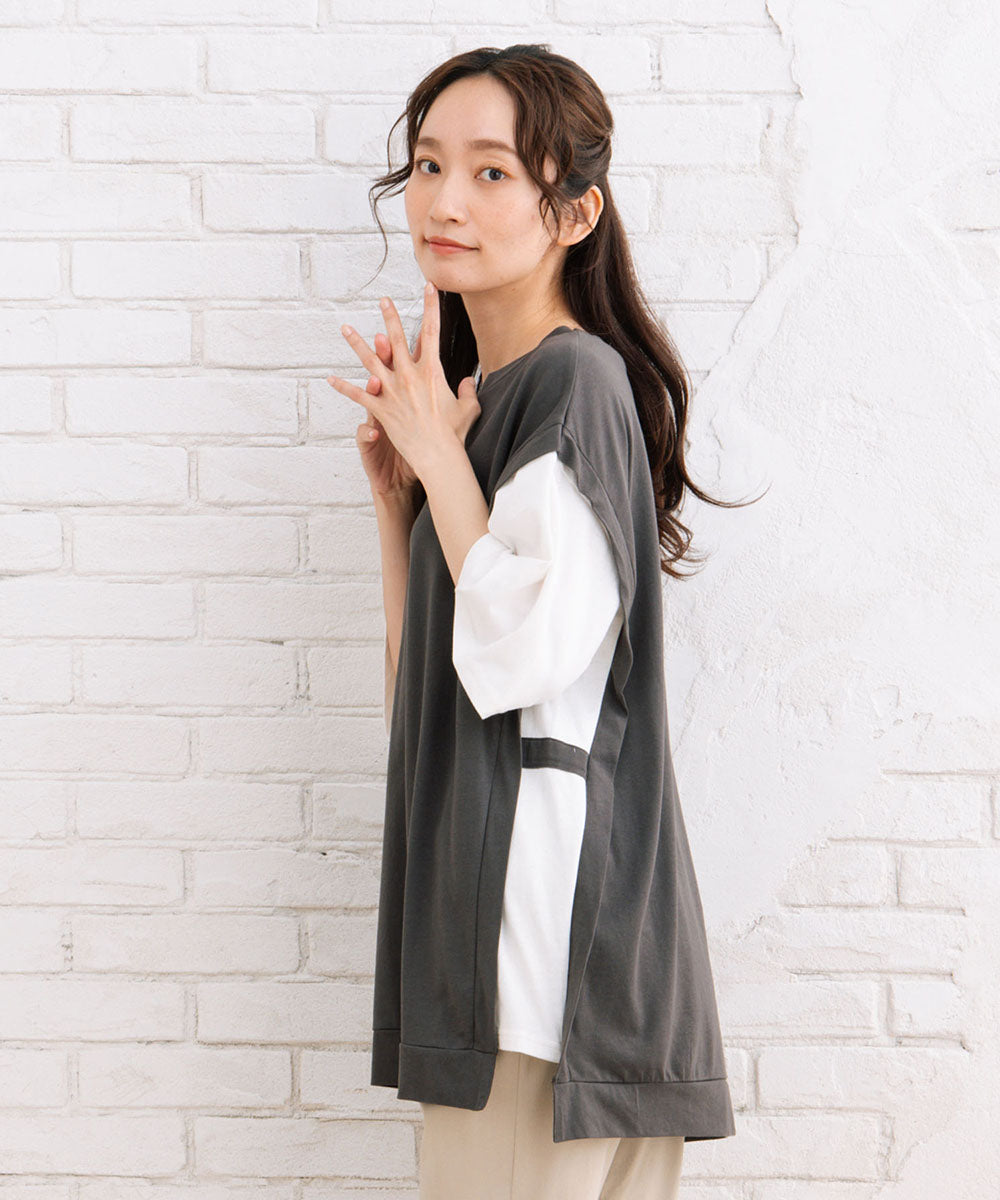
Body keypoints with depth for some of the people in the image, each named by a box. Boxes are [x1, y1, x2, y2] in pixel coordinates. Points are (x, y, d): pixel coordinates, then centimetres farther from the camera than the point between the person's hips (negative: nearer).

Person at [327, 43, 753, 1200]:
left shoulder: (577, 379, -9)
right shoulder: (483, 398, 18)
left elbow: (525, 653, -18)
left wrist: (442, 457, -9)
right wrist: (396, 493, 9)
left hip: (547, 892, -9)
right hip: (477, 899, 9)